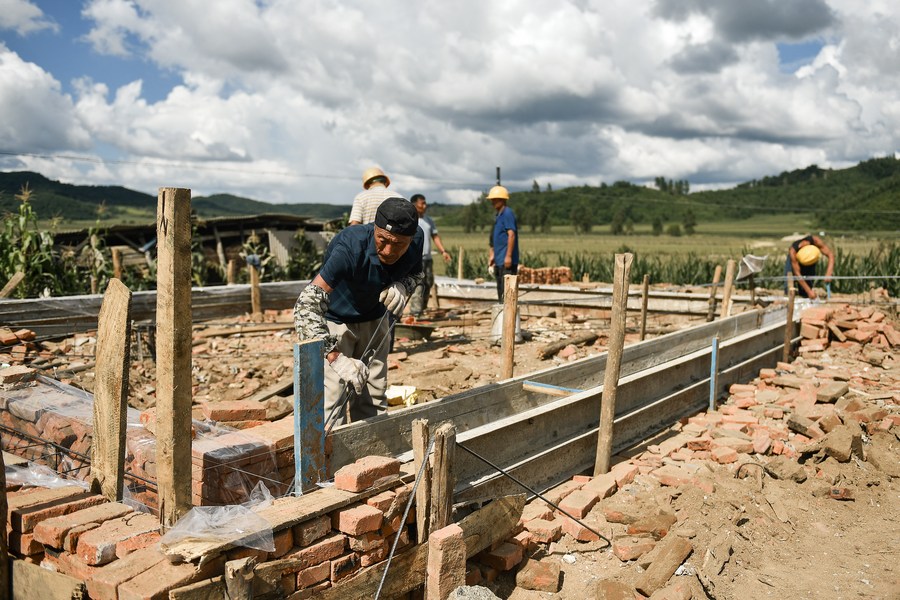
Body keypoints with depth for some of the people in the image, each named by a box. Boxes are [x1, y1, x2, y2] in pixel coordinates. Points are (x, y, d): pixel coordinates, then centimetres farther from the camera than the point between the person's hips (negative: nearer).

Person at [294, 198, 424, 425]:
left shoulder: (416, 239, -19)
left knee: (374, 403, 9)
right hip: (332, 321, -5)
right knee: (331, 411, -13)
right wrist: (336, 358, -53)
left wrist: (402, 287, -20)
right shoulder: (350, 248, -37)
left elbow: (416, 272, 5)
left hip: (374, 320, 5)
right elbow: (305, 306, -43)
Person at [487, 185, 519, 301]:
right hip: (499, 260, 10)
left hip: (506, 261, -10)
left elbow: (511, 235, -19)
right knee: (500, 289, 15)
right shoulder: (499, 215, 18)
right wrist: (493, 255, 21)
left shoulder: (507, 213, -12)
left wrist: (508, 256, -23)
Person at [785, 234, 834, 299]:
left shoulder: (816, 241, -39)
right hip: (794, 260, -2)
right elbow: (797, 274, -40)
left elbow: (830, 254, -38)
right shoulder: (793, 251, -42)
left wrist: (828, 273, -53)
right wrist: (809, 291, -45)